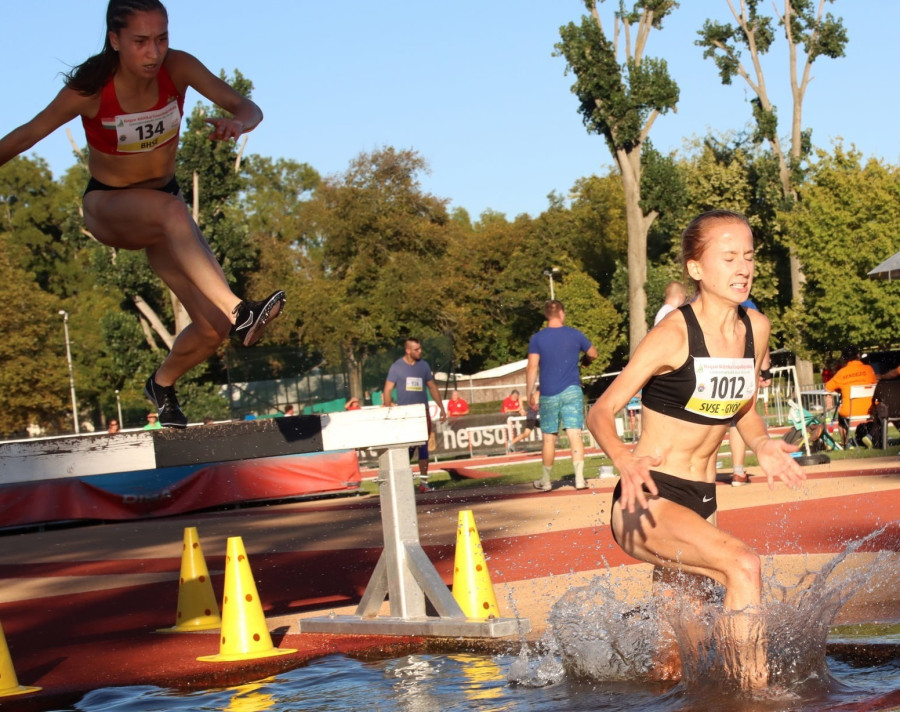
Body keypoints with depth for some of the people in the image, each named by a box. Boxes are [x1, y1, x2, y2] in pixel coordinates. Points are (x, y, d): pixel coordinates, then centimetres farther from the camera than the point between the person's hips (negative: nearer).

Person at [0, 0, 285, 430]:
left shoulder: (177, 69, -16)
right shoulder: (90, 90, -22)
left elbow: (248, 109, -18)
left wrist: (236, 124, -42)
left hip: (162, 205, 4)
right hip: (107, 208, -4)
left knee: (212, 329, -8)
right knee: (171, 211, -41)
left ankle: (163, 384, 24)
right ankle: (238, 313, -51)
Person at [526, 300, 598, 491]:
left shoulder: (537, 339, -2)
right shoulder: (575, 335, 2)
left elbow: (532, 367, -8)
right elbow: (593, 354, 18)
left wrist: (530, 393, -3)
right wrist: (584, 359, 40)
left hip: (548, 395, 0)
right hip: (572, 392, 0)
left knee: (548, 438, 8)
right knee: (575, 434, -3)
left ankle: (545, 481, 16)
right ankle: (579, 479, -11)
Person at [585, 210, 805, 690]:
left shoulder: (756, 328, 4)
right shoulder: (674, 336, -15)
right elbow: (600, 412, -14)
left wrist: (762, 445, 0)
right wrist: (625, 460, -34)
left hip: (701, 504, 7)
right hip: (648, 502, -7)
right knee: (742, 563, -31)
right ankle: (755, 690, -25)